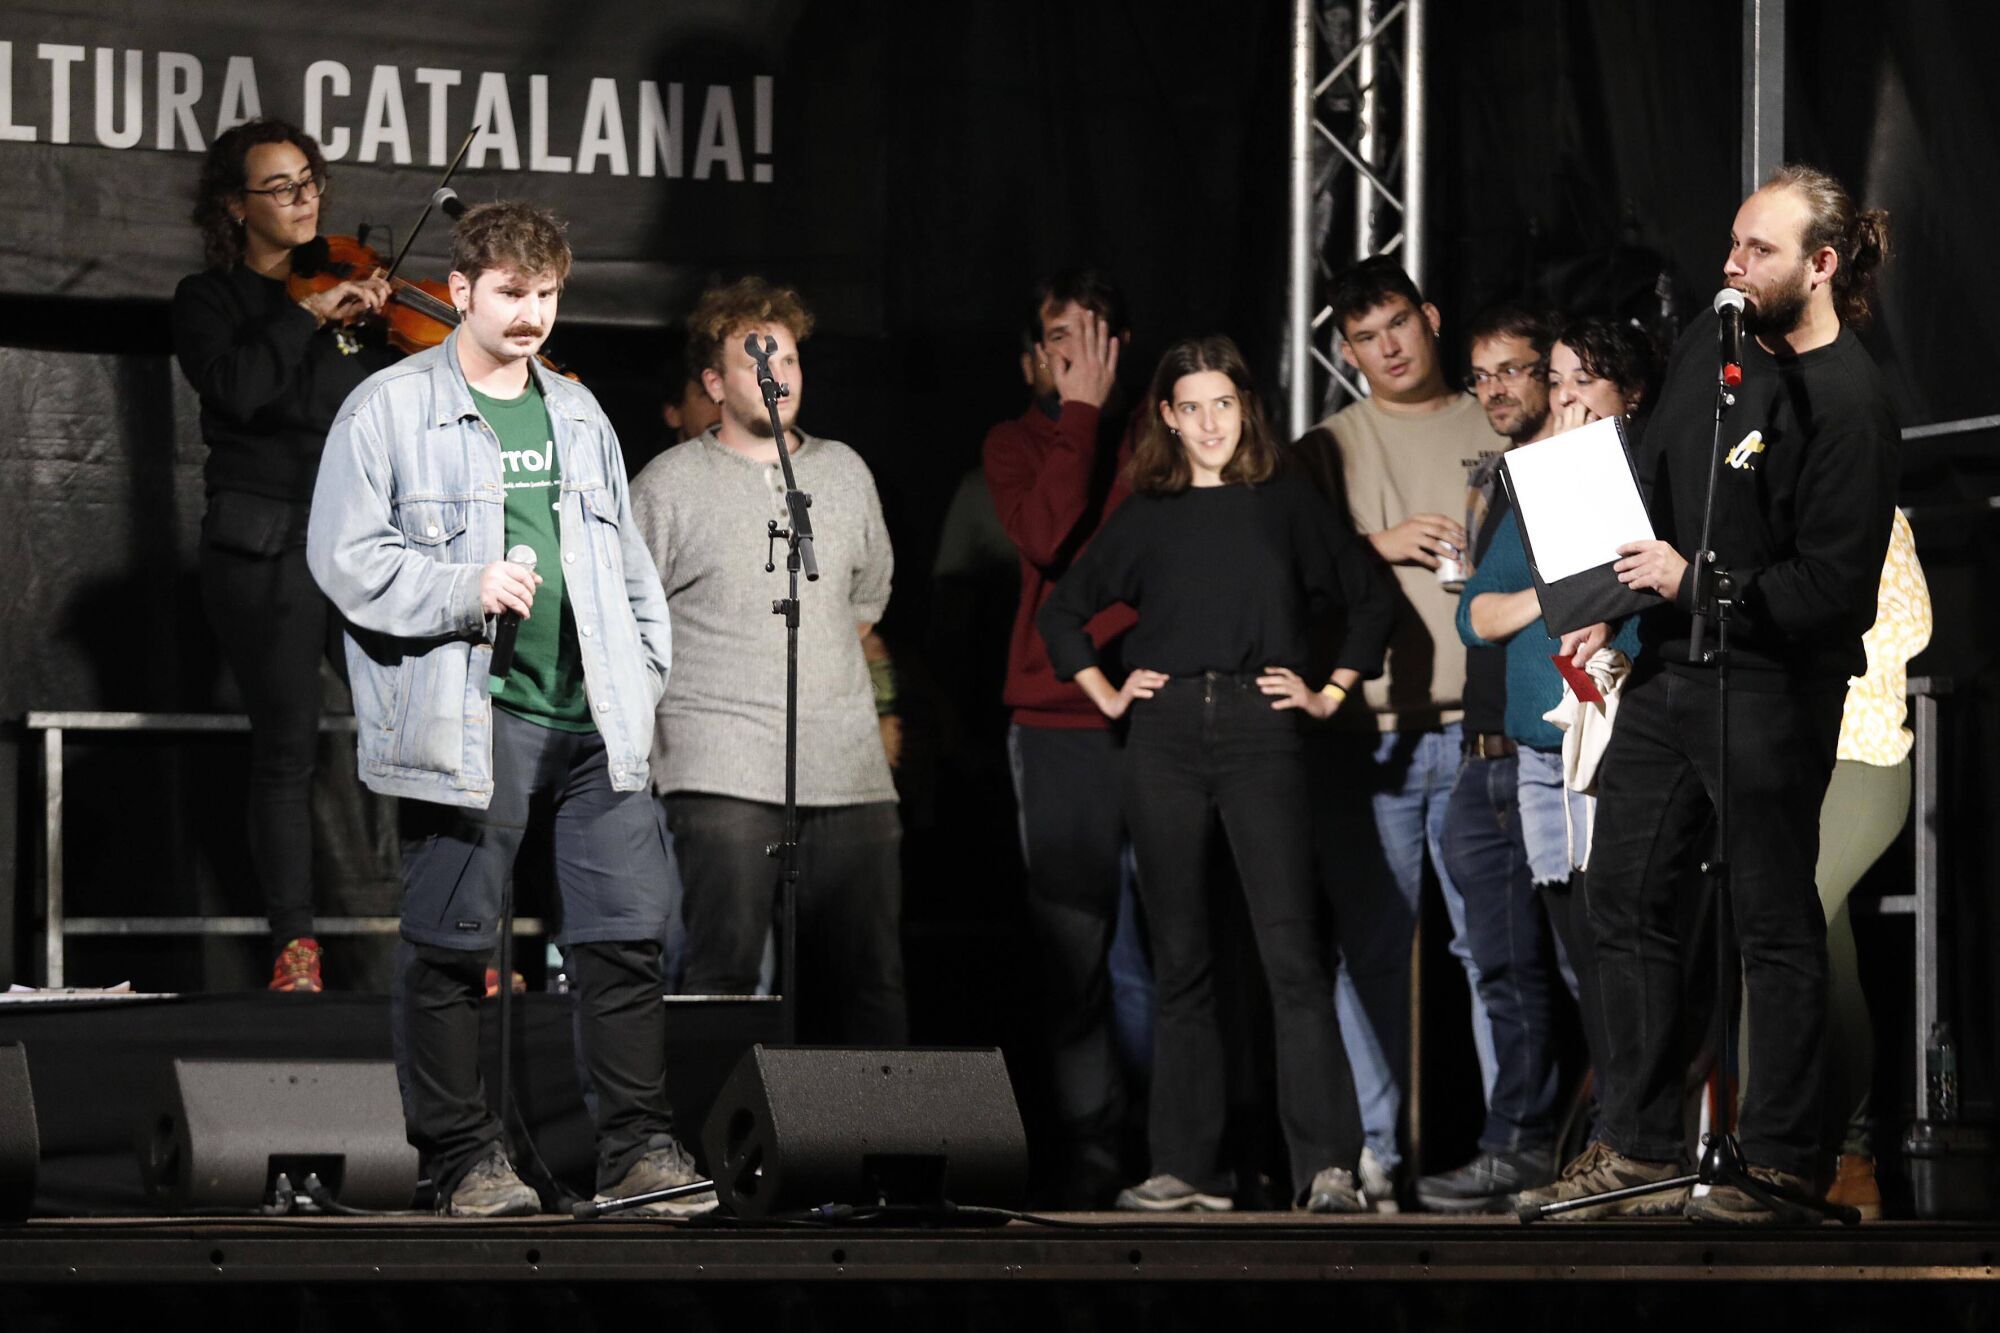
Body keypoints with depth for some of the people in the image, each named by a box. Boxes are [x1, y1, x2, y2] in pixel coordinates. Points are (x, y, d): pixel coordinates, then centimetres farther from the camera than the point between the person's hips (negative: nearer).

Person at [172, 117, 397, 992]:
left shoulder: (347, 283, 14)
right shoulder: (210, 299, 4)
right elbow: (235, 387, -16)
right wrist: (309, 317, -17)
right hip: (266, 549, -3)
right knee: (287, 747, -2)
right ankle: (294, 945, 5)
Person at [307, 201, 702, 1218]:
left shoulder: (577, 413, 18)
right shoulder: (389, 409, 0)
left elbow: (627, 558, 24)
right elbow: (344, 556, -6)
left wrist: (644, 670, 13)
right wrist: (465, 590, -15)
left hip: (593, 720, 5)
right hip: (467, 724, -5)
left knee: (626, 929, -1)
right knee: (450, 944, 0)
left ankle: (640, 1145, 6)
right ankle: (462, 1154, 10)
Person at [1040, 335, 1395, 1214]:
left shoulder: (1284, 504, 8)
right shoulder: (1146, 516, 13)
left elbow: (1370, 600, 14)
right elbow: (1063, 611, 23)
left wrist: (1330, 694, 6)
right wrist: (1106, 695, 12)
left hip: (1257, 731, -3)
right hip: (1165, 737, 3)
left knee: (1291, 951, -13)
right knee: (1180, 958, 5)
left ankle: (1327, 1165, -17)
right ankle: (1186, 1166, 7)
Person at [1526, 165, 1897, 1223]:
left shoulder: (1847, 403, -17)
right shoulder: (1710, 342, 6)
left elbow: (1830, 591, -20)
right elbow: (1649, 486, 19)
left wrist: (1692, 583, -17)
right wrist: (1607, 613, 12)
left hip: (1771, 691, -8)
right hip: (1667, 666, 8)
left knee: (1774, 926, 1)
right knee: (1626, 900, 11)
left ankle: (1776, 1165, 9)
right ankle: (1640, 1153, 19)